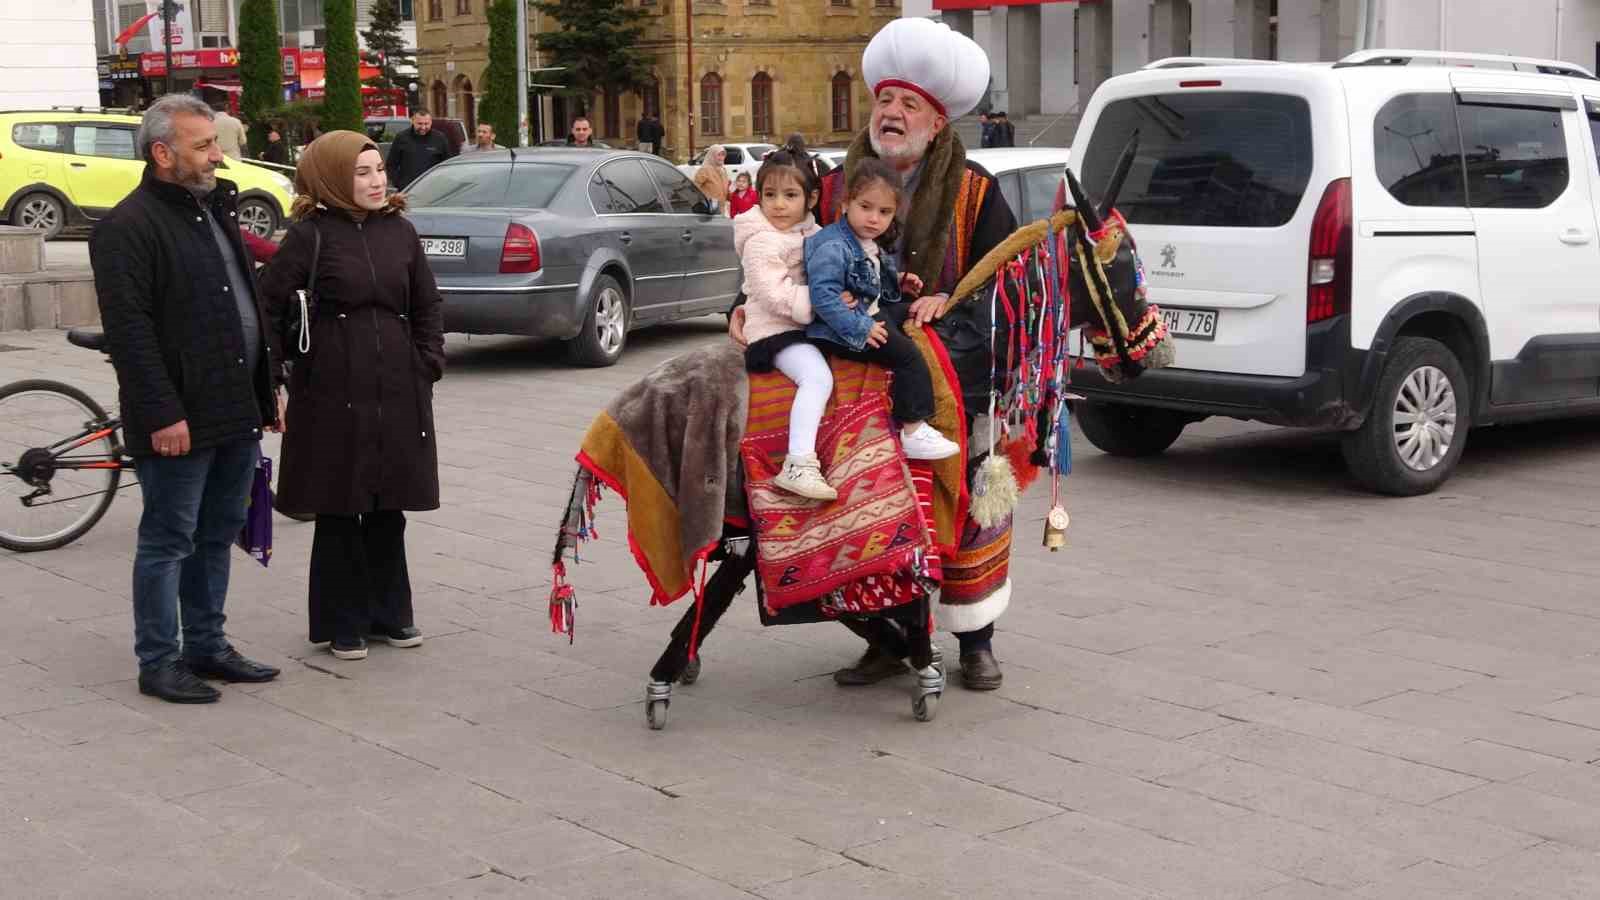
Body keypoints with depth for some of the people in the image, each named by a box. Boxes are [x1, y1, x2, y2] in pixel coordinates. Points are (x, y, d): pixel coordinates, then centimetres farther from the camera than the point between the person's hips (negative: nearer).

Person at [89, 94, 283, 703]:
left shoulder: (214, 209, 16)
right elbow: (129, 330, -18)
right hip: (181, 421, -8)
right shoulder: (128, 227, -12)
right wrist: (162, 414, -22)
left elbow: (249, 305, 21)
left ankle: (207, 646, 27)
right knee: (168, 541, 1)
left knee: (217, 536, 16)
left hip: (236, 414, 8)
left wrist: (265, 390, 18)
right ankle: (158, 662, 10)